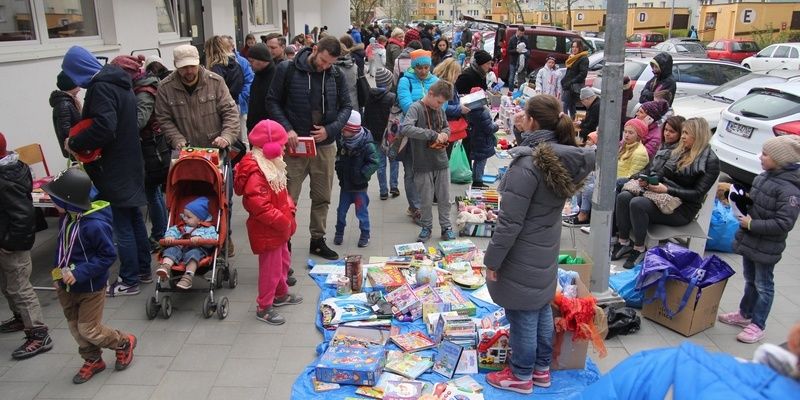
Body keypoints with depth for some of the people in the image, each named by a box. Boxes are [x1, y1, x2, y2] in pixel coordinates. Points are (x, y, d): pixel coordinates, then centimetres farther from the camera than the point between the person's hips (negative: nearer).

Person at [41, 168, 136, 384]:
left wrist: (79, 273, -27)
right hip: (67, 287, 8)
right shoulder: (67, 217, -5)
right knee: (75, 327, 18)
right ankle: (93, 360, 38)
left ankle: (124, 342, 28)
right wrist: (57, 273, 6)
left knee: (88, 329, 4)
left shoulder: (95, 225, -29)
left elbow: (108, 256, -24)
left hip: (90, 288, -8)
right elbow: (62, 248, 11)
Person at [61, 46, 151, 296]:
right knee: (134, 218, 17)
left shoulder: (101, 87, -18)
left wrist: (75, 143, -14)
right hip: (130, 163, 10)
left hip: (114, 169, -10)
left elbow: (103, 128, -28)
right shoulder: (118, 82, 12)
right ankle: (143, 268, 29)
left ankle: (129, 280, 7)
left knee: (122, 225, -2)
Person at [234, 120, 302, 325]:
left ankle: (281, 294, 44)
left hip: (279, 226, 11)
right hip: (267, 230, -11)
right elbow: (258, 205, -31)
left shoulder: (271, 165, 8)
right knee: (271, 268, 1)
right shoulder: (255, 172, -26)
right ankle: (263, 307, 16)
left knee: (283, 261, 25)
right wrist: (282, 220, -25)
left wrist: (289, 207, 4)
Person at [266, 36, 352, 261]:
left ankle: (318, 240, 28)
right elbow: (273, 101, -3)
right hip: (294, 145, -3)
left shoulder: (335, 75, 3)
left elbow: (346, 106, 8)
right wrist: (287, 128, -16)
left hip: (325, 145, 4)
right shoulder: (288, 70, -6)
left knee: (322, 197, 13)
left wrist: (330, 129, -8)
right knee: (288, 199, 0)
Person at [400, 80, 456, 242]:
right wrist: (433, 134, -27)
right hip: (423, 164, -5)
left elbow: (447, 127, 23)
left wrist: (444, 134, -3)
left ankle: (446, 227, 26)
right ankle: (426, 227, 26)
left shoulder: (440, 109, 6)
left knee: (444, 198, 12)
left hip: (441, 161, 5)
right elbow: (405, 128, -29)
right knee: (426, 200, 8)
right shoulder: (416, 108, -12)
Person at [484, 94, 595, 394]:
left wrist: (492, 259, -13)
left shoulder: (526, 164, -27)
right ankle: (541, 369, 37)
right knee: (542, 309, 20)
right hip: (547, 249, 8)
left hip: (523, 256, -8)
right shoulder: (566, 157, -3)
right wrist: (525, 133, 9)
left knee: (523, 315, 8)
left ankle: (521, 376, 26)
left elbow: (510, 222, -24)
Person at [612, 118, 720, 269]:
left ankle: (639, 249, -17)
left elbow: (698, 193, -15)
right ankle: (623, 241, -11)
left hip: (682, 209, -7)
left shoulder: (710, 161, -8)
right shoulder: (680, 152, 14)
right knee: (623, 197, -17)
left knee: (637, 204, -31)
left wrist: (667, 190, -24)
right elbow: (663, 173, 16)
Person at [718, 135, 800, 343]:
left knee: (763, 285, 7)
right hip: (750, 241, 8)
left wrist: (752, 224, -22)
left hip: (766, 248, -8)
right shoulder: (764, 176, 1)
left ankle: (758, 325, 21)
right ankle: (745, 314, 38)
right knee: (750, 280, 22)